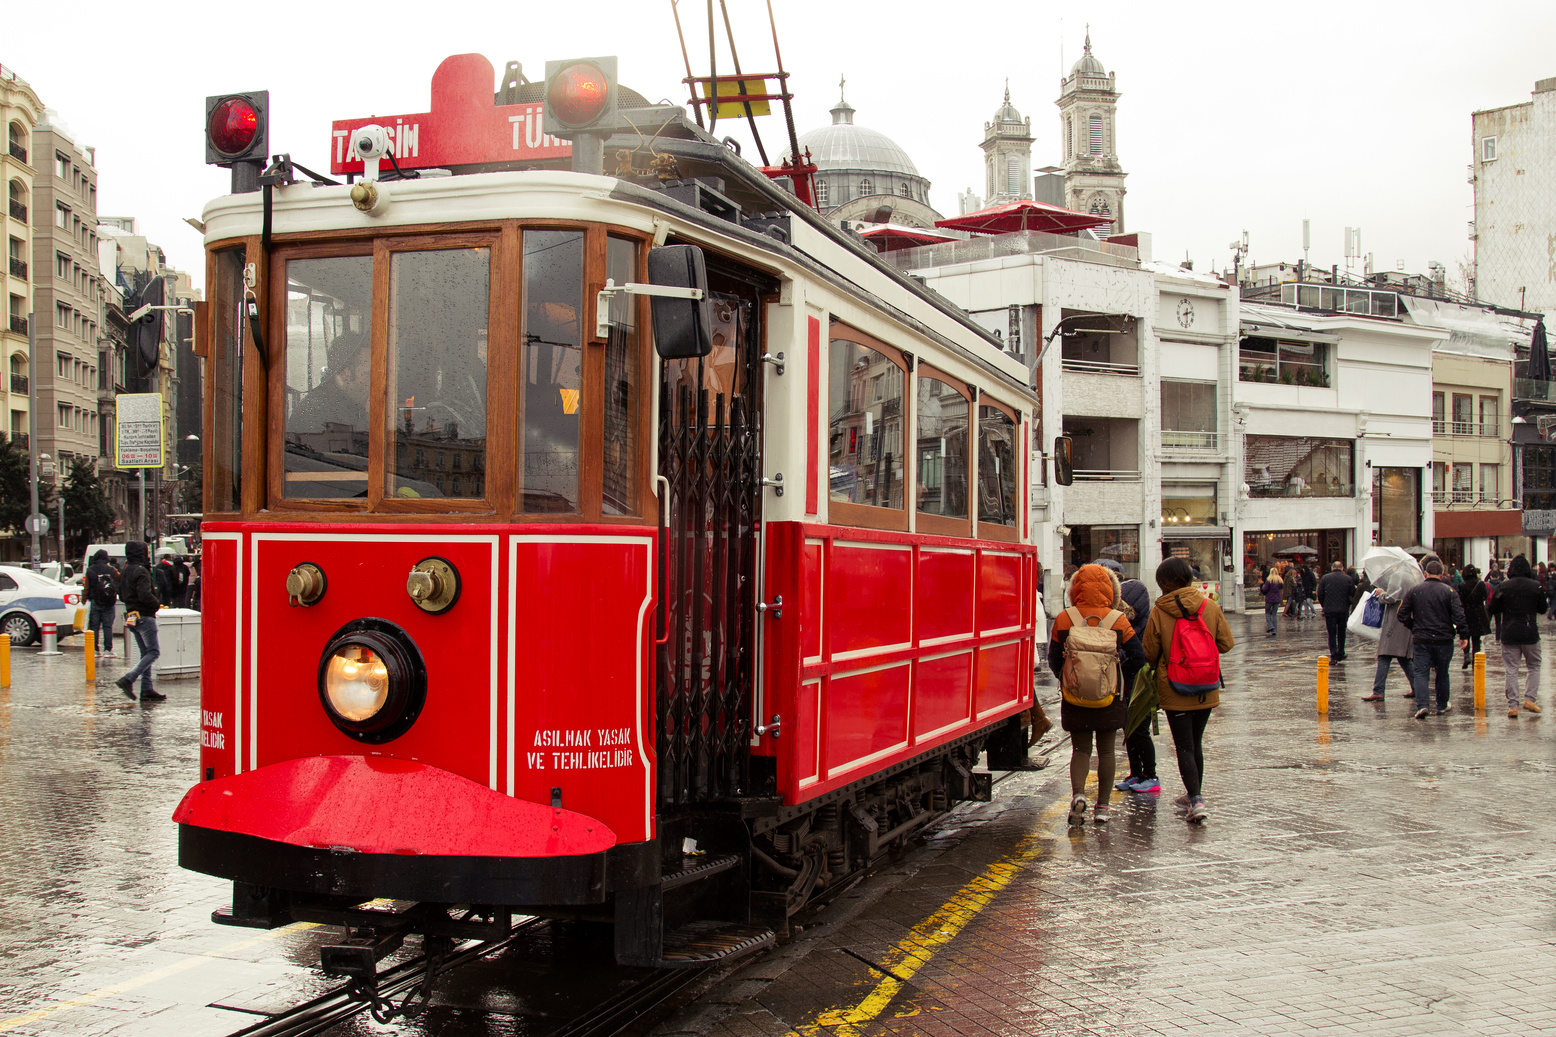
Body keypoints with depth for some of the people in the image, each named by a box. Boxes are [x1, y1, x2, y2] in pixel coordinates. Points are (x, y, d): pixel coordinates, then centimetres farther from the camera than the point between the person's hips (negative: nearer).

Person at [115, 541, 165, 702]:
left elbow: (122, 596, 21)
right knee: (153, 652, -4)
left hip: (131, 617, 9)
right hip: (144, 616, -9)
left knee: (145, 652, 12)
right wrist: (157, 604, -10)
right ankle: (128, 679, -16)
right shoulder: (141, 571, -15)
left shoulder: (125, 572, 13)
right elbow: (145, 595, -25)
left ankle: (147, 689, 10)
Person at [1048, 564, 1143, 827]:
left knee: (1080, 749, 9)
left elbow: (1054, 660, 2)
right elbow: (1137, 658, -3)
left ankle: (1078, 793, -14)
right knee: (1106, 751, 12)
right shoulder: (1118, 620, -7)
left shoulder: (1063, 620, -6)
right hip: (1110, 697, 0)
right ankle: (1102, 807, 14)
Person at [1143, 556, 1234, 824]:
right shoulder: (1210, 607, -5)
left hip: (1174, 691, -3)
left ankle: (1196, 800, -13)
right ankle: (1194, 795, 31)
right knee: (1196, 744, 19)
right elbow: (1226, 644, 2)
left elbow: (1150, 654, -5)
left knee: (1184, 746, 0)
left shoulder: (1159, 612, -12)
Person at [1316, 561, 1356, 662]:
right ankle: (1340, 654, 22)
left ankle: (1333, 656, -5)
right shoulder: (1348, 579, -1)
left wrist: (1324, 606, 13)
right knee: (1341, 633, 16)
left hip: (1329, 611, -1)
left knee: (1332, 633, 3)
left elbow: (1320, 594, 0)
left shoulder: (1325, 578, -2)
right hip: (1343, 610, 1)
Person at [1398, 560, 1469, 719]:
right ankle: (1442, 706, 28)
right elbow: (1459, 616, -11)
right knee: (1442, 674, 17)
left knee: (1421, 673, -1)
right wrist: (1463, 635, -4)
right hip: (1444, 640, 0)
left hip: (1420, 640, 0)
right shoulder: (1449, 591, -4)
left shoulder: (1413, 591, 1)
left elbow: (1402, 615, 2)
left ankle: (1421, 705, -19)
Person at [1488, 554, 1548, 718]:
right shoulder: (1537, 586, -4)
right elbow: (1543, 608, 7)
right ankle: (1530, 699, 6)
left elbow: (1493, 609, 0)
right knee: (1534, 667, 17)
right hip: (1531, 634, 0)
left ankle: (1512, 705, -1)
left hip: (1509, 635, 0)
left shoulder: (1503, 587, -6)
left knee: (1511, 670, 4)